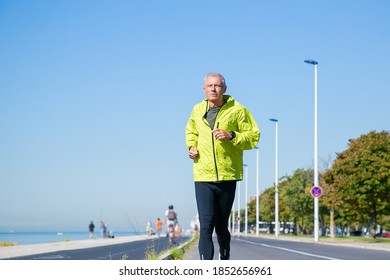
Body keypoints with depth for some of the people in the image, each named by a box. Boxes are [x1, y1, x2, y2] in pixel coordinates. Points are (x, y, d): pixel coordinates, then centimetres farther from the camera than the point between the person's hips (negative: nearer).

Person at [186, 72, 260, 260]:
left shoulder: (237, 110, -2)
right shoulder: (197, 110, 7)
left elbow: (253, 135, -2)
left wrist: (231, 135, -17)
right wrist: (191, 146, 7)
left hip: (228, 176, -1)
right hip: (203, 176, 1)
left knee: (221, 226, 11)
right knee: (206, 227, -10)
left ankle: (225, 261, 36)